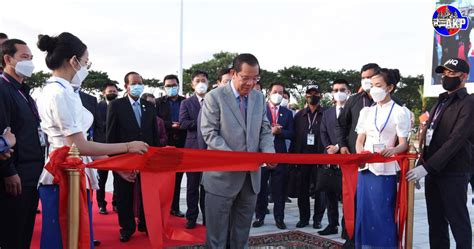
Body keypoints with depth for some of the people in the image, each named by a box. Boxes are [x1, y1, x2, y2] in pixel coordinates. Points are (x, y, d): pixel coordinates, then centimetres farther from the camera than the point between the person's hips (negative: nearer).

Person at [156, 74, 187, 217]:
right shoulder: (159, 102, 4)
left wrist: (181, 125, -11)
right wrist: (171, 125, -16)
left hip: (180, 144, 2)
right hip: (164, 144, -2)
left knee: (177, 178, 8)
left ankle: (175, 207, 16)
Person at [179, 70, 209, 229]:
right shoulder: (186, 103, 6)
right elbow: (183, 123, -8)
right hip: (193, 147, 0)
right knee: (192, 185, 7)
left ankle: (207, 216, 18)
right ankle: (192, 217, 16)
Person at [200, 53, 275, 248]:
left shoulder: (259, 98, 8)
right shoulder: (214, 97, -8)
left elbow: (265, 130, 9)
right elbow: (209, 133, -12)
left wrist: (268, 152, -12)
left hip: (251, 174, 5)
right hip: (223, 174, -5)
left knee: (243, 229, 17)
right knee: (217, 230, 6)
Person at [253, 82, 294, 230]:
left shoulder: (287, 113, 10)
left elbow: (290, 134, 3)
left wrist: (278, 131, -14)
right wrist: (270, 131, -18)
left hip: (280, 154, 2)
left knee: (279, 188, 5)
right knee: (261, 187, 6)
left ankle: (279, 218, 12)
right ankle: (259, 217, 16)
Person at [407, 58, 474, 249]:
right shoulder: (440, 102, 16)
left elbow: (456, 140, -20)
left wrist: (427, 167, -24)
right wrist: (423, 165, 6)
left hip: (453, 174, -7)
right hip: (433, 171, 7)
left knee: (458, 223, 3)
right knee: (436, 223, 13)